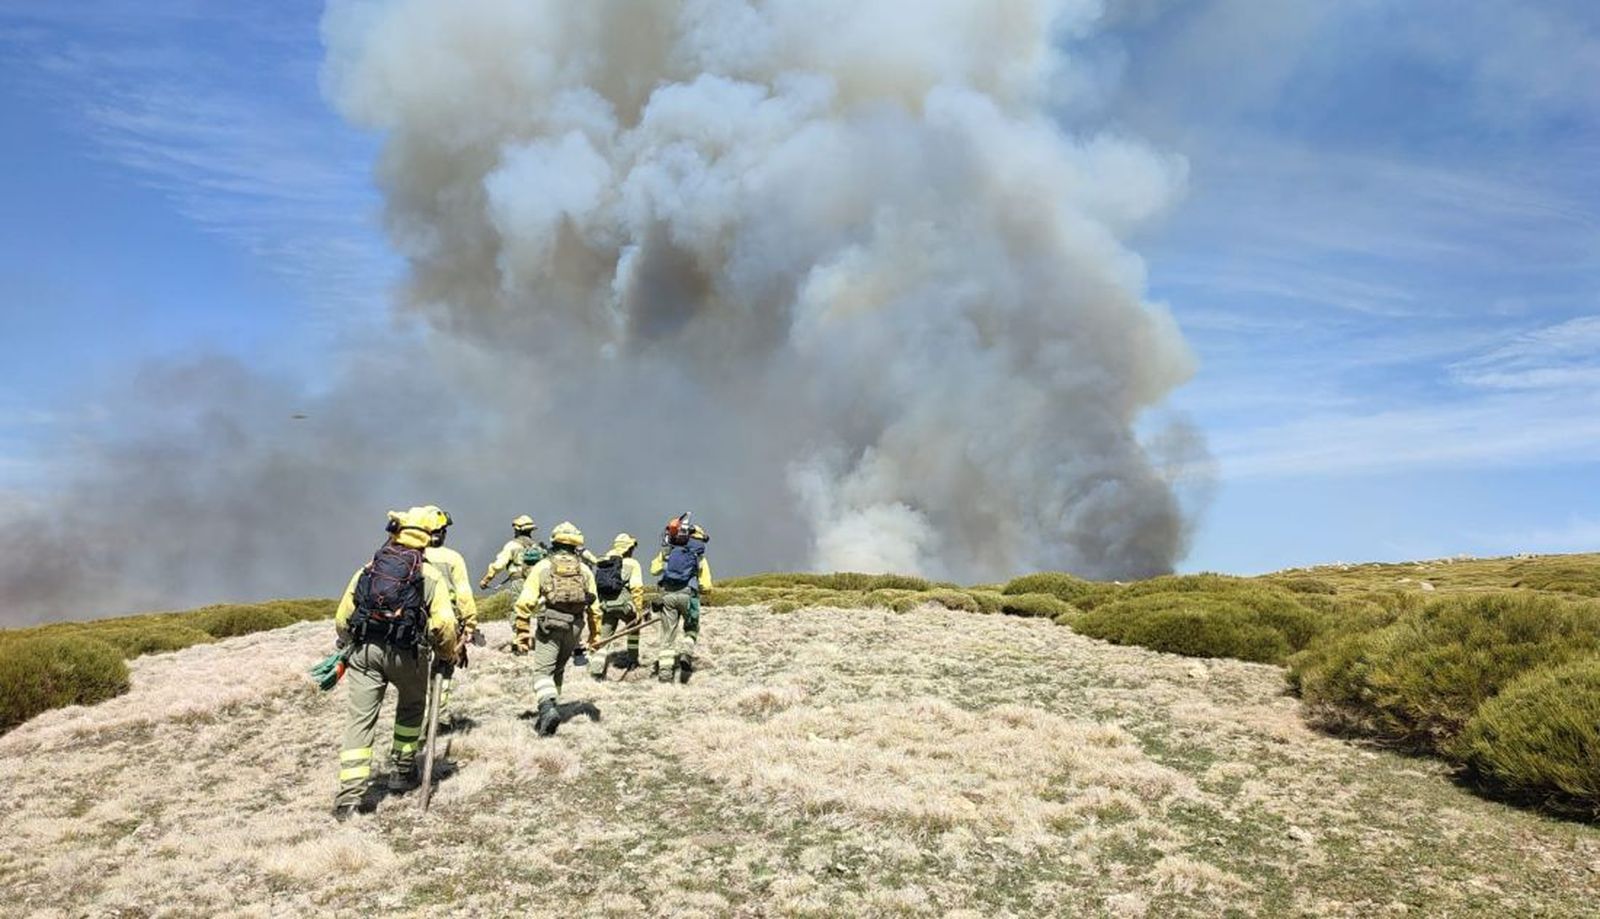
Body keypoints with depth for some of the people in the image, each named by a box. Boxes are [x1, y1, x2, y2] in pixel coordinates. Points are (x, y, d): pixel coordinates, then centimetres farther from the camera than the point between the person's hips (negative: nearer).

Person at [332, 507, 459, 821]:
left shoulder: (367, 570, 16)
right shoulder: (430, 575, 6)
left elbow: (342, 620, 14)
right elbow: (443, 624, -4)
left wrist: (353, 646, 32)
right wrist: (448, 655, 13)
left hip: (363, 650, 2)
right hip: (406, 653, -1)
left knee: (359, 718, 2)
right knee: (412, 707, 25)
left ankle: (350, 794, -6)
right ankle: (402, 771, 30)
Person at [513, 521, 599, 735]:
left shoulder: (542, 567, 3)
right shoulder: (585, 570, 9)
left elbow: (525, 603, -4)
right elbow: (594, 608, 6)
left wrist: (522, 633, -1)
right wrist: (595, 635, 12)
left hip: (548, 626, -3)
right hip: (573, 627, 3)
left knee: (543, 671, -3)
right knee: (557, 671, 19)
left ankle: (548, 708, -26)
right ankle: (548, 711, 21)